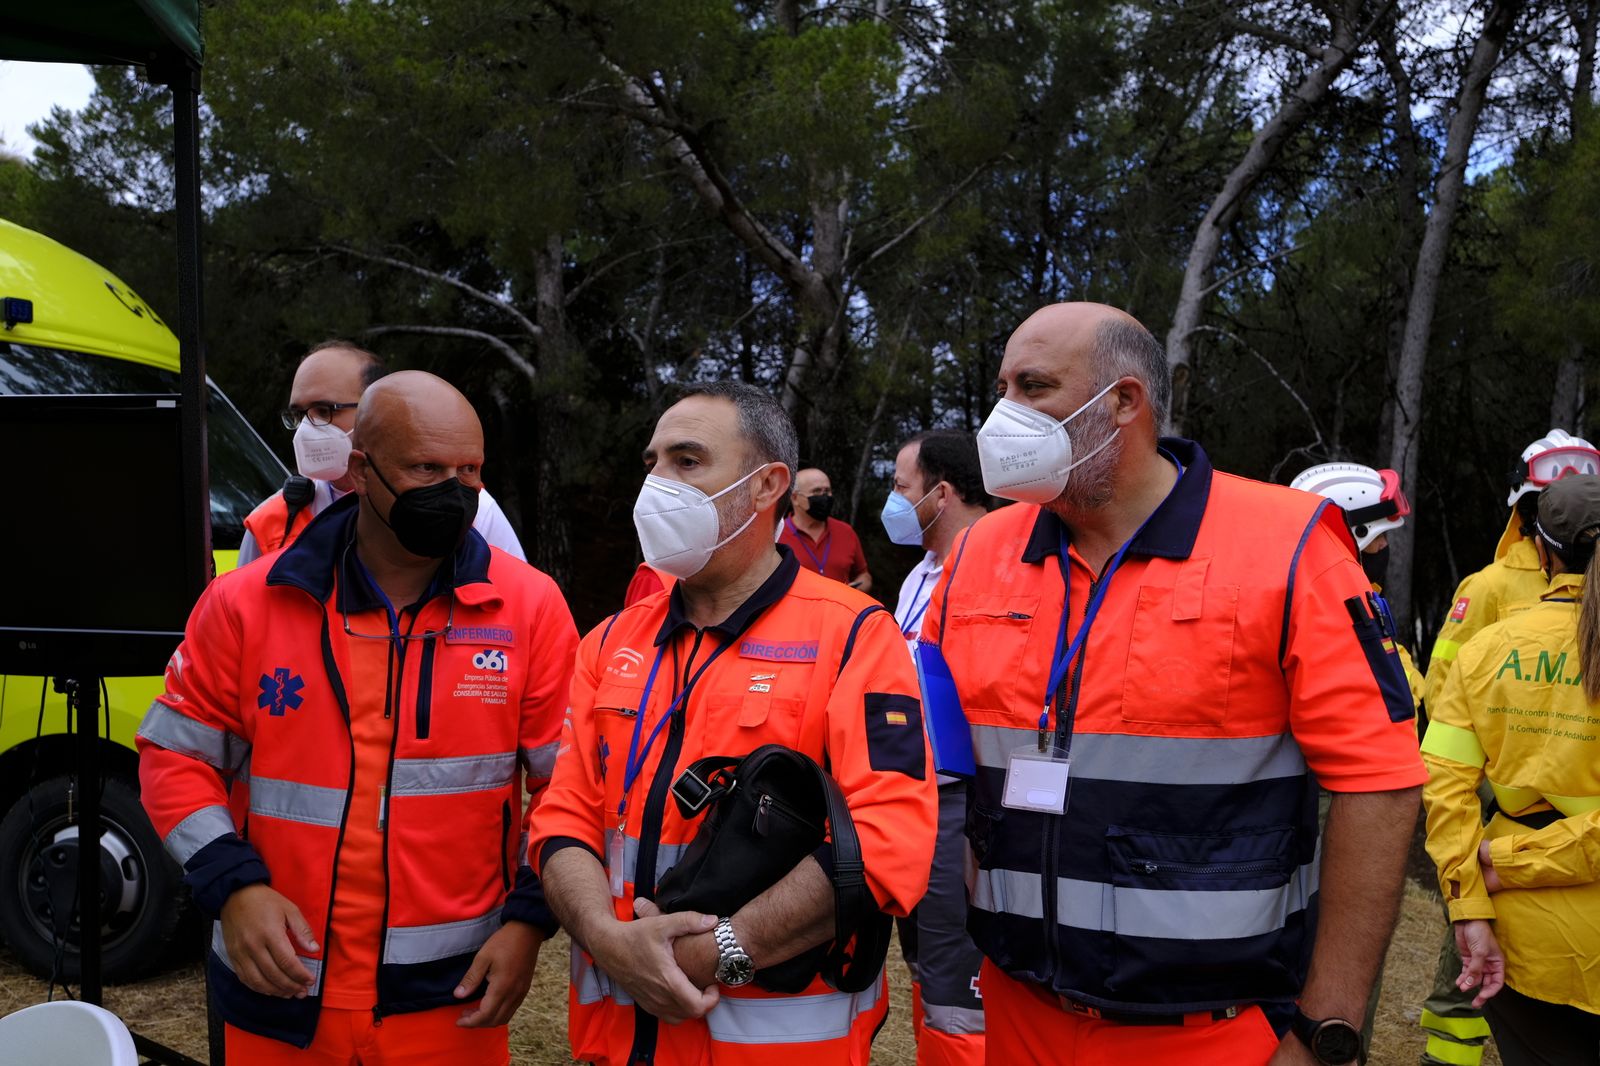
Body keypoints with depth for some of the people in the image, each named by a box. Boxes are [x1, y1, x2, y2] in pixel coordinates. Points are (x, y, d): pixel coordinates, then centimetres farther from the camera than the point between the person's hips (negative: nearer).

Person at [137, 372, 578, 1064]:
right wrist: (232, 884, -9)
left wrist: (529, 919, -8)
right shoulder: (246, 605, -3)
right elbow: (175, 755, 4)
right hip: (276, 991, 2)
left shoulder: (529, 608, -5)